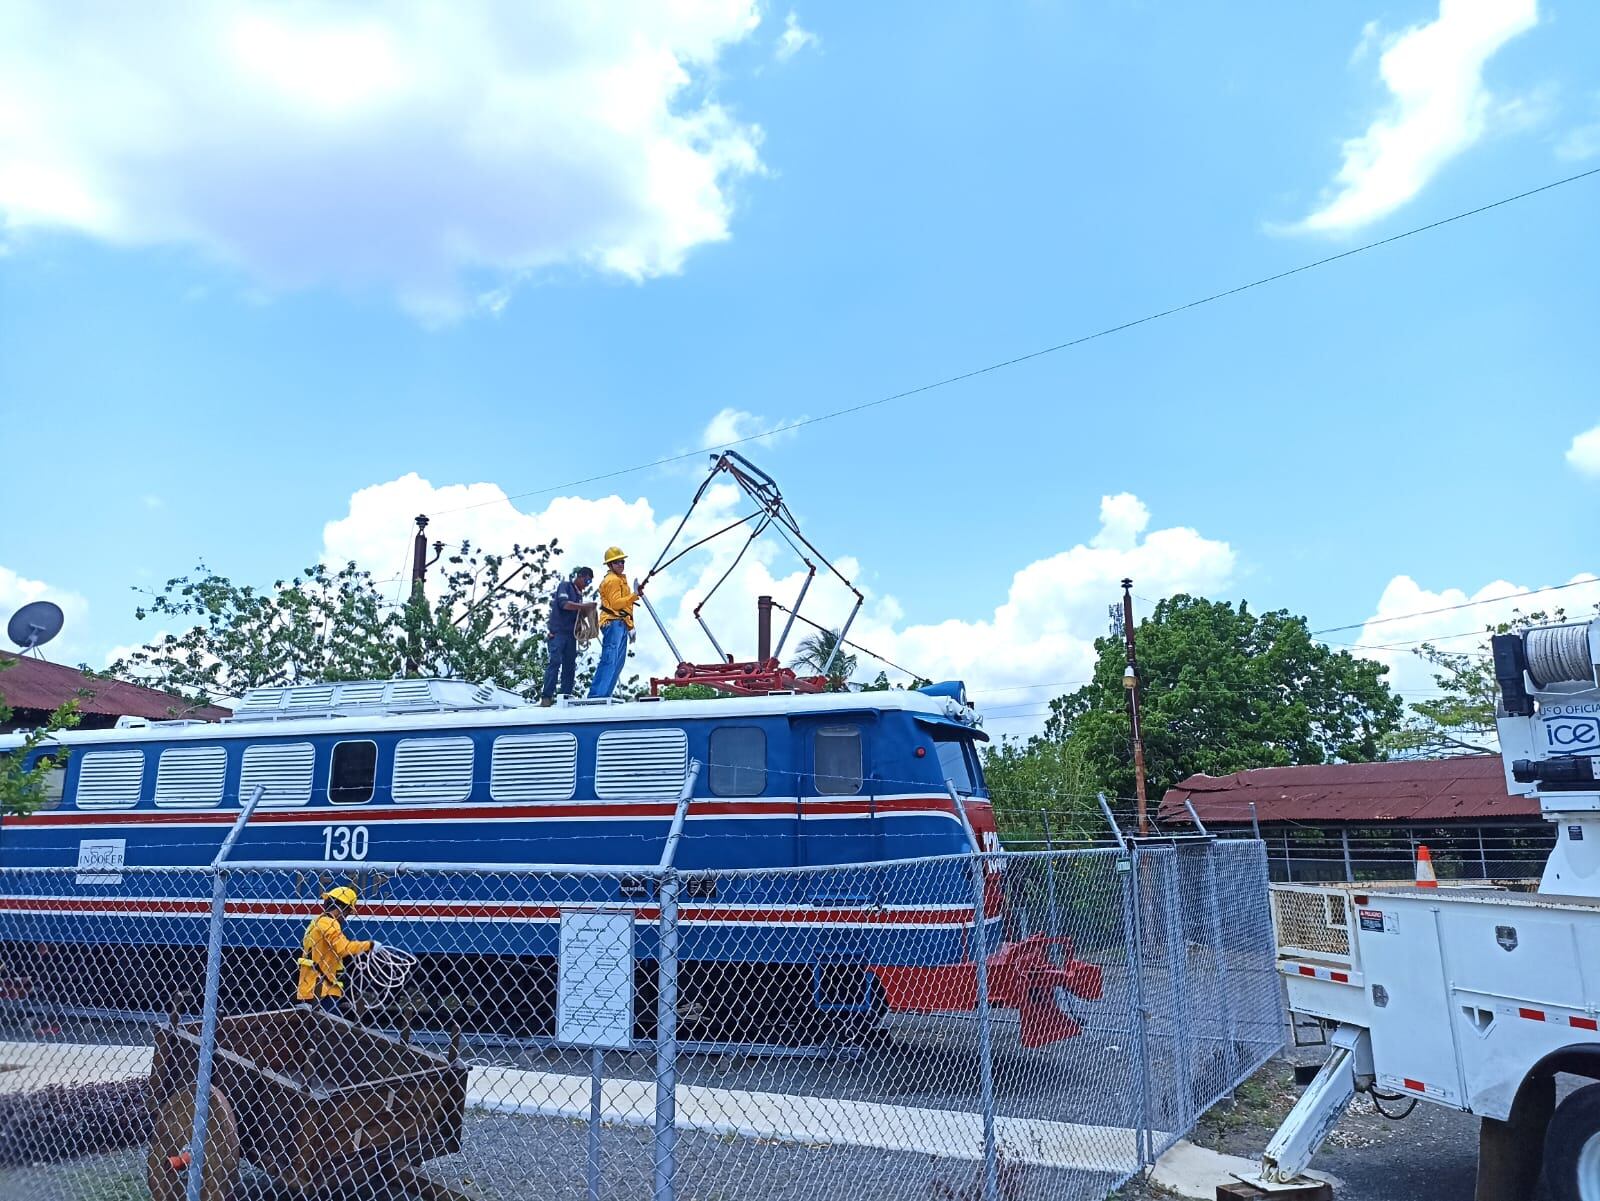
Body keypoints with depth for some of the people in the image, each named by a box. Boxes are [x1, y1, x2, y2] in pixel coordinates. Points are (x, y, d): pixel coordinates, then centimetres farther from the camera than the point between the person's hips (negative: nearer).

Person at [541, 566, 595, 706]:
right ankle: (546, 696, -18)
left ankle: (566, 696, 1)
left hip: (571, 634, 8)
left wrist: (586, 611, 6)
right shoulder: (565, 585, 3)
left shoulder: (579, 594, 23)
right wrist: (584, 606, -12)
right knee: (555, 661, -16)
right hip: (558, 631, -8)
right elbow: (563, 604, -13)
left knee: (570, 665, 2)